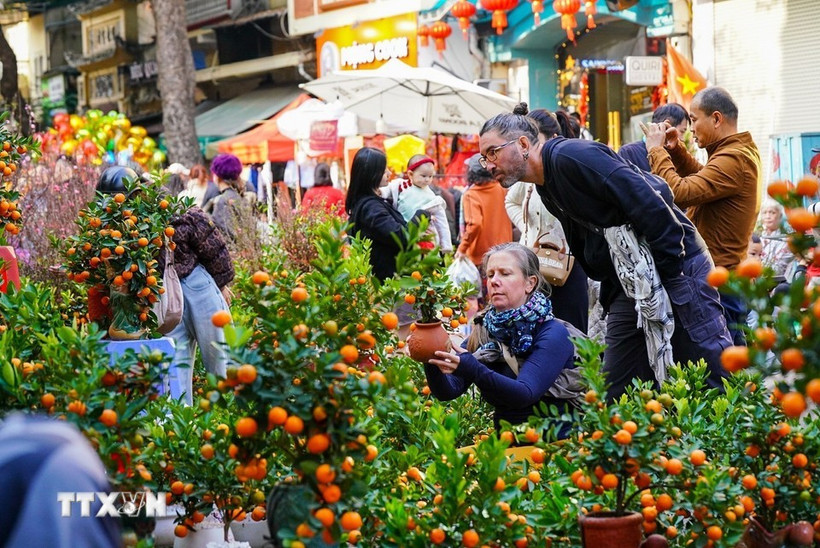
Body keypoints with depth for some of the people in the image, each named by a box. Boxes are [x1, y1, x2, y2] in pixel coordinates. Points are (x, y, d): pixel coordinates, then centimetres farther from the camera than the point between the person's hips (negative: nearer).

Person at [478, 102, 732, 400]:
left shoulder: (571, 156, -17)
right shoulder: (545, 189, 14)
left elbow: (649, 203, -22)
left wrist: (672, 272, -19)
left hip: (676, 264, -9)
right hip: (629, 283, 9)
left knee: (715, 377, -5)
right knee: (615, 391, 6)